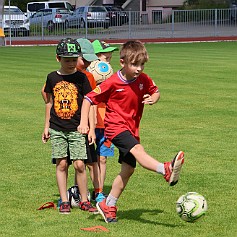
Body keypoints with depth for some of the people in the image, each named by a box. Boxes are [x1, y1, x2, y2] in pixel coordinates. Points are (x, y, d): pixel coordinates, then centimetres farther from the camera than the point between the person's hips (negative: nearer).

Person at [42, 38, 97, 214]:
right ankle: (64, 201, 11)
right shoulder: (52, 77, 5)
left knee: (79, 165, -6)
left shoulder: (81, 78, -2)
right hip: (57, 129, 2)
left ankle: (84, 200, 8)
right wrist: (46, 126, 17)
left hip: (77, 129, -2)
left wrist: (91, 128, -4)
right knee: (61, 164, 2)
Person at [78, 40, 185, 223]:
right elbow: (89, 99, -9)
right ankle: (167, 171, -56)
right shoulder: (112, 83, -14)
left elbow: (156, 91, 18)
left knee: (128, 169, 9)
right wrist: (84, 122, -18)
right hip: (116, 126, -7)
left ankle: (108, 205, 22)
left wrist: (153, 99, -7)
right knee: (137, 149, -32)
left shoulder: (144, 80, -1)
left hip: (132, 129, 7)